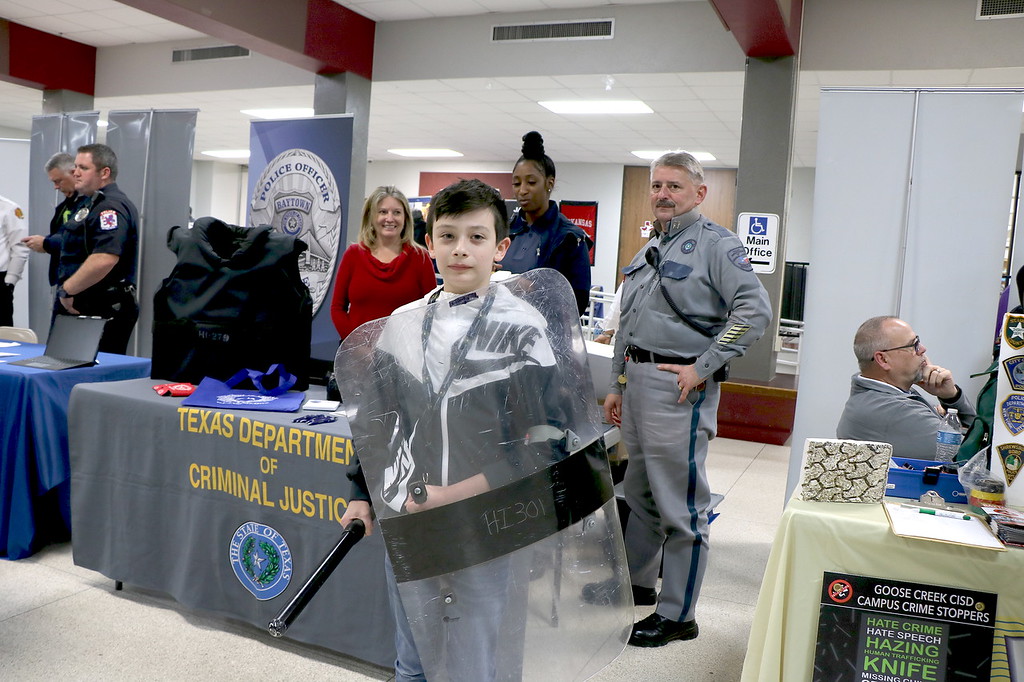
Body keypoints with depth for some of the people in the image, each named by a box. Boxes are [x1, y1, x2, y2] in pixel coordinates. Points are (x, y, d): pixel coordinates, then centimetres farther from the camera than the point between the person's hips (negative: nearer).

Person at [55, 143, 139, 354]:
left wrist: (67, 290, -20)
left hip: (101, 311, -11)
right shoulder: (90, 203, 19)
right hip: (85, 307, 11)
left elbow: (104, 259, -30)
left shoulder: (110, 207, -17)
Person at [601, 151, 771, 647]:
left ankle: (677, 615, 11)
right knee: (639, 493, 19)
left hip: (678, 389, -8)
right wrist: (617, 386, 20)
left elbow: (755, 309, -19)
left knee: (680, 506, 0)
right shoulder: (648, 252, 18)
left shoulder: (714, 244, -8)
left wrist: (702, 368, -19)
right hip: (637, 383, 9)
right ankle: (637, 582, 36)